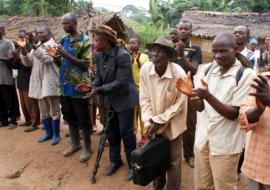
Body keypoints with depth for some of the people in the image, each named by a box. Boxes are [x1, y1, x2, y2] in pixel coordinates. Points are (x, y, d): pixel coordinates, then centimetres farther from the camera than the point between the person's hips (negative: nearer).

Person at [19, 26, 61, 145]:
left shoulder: (53, 45, -3)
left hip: (50, 82, -7)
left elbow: (47, 59, -20)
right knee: (43, 111, 14)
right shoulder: (35, 47, 16)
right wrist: (23, 50, -6)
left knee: (54, 110, 1)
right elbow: (27, 63, 9)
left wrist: (34, 47, -26)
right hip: (38, 83, 7)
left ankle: (56, 134, 11)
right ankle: (48, 132, 27)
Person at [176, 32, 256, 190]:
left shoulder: (246, 74, -14)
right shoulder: (207, 69, 2)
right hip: (203, 138, 5)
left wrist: (208, 96, -29)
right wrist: (191, 94, -18)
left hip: (226, 144, -4)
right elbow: (200, 107, 3)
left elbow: (234, 114, -16)